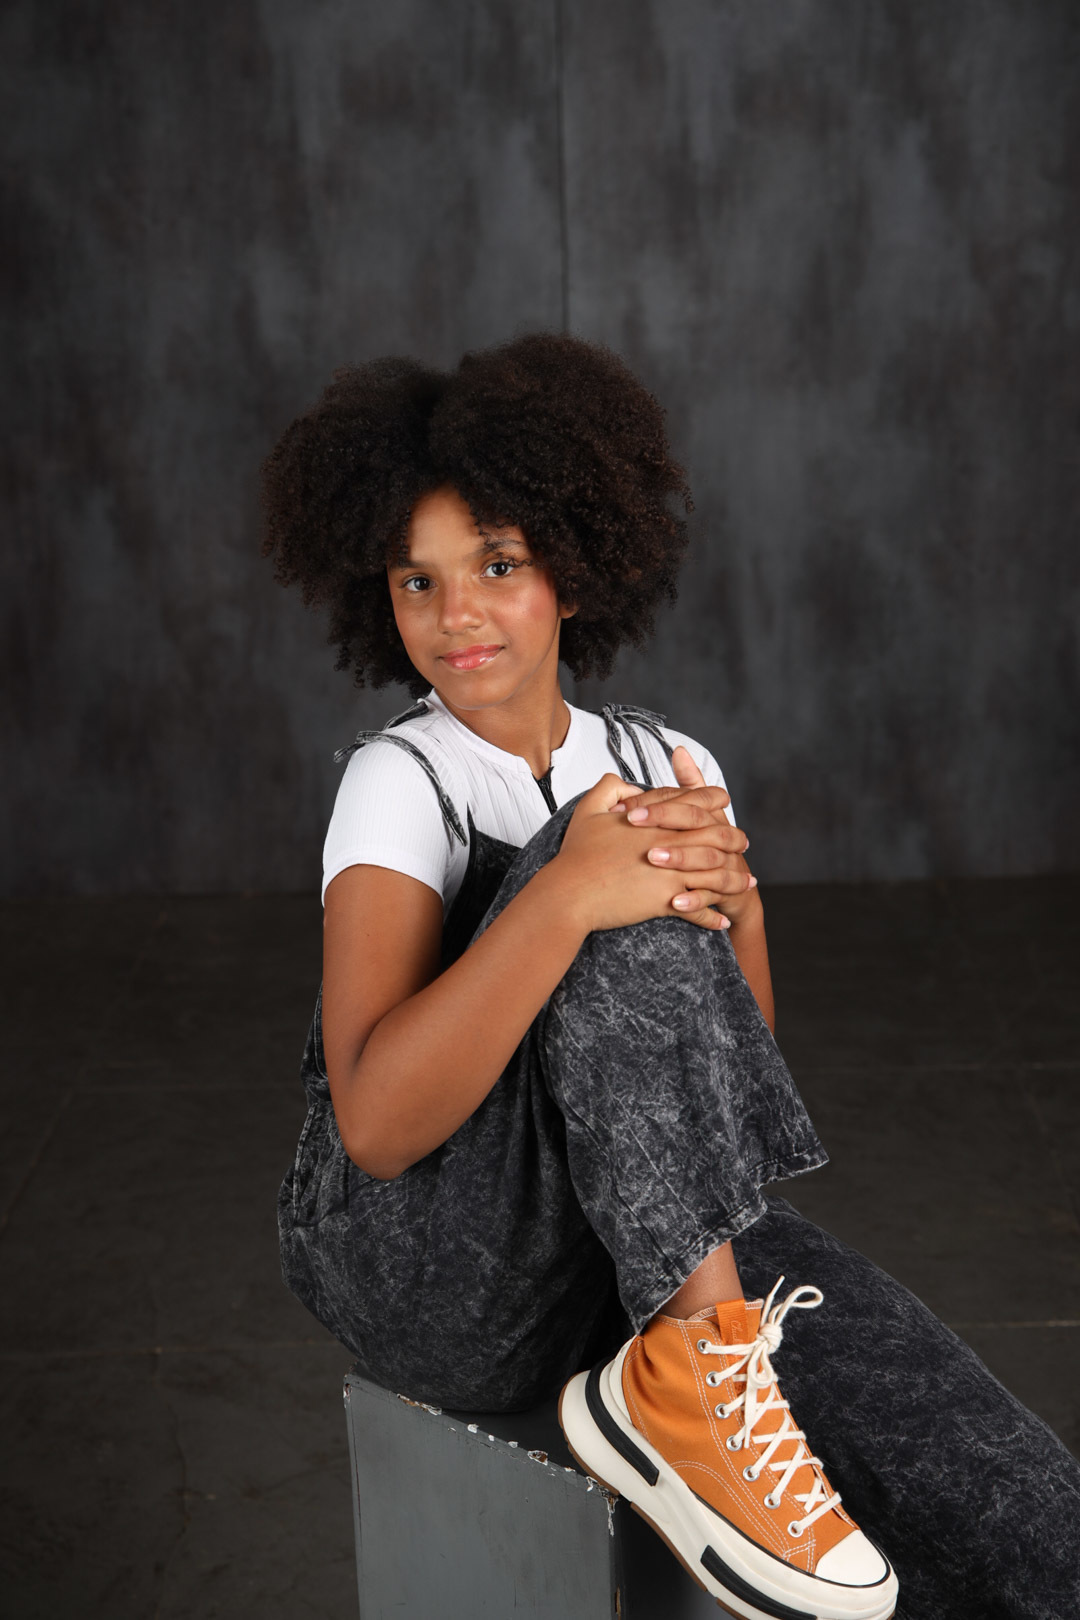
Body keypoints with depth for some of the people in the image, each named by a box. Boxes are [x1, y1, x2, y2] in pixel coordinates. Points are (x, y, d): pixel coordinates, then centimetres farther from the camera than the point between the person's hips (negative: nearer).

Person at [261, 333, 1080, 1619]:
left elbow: (743, 1041, 2)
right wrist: (568, 896, -35)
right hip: (425, 1253, -2)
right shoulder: (399, 782, -10)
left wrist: (720, 894, -19)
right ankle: (690, 1367, -27)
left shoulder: (667, 766, 5)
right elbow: (377, 1122, -23)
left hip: (648, 1244, 2)